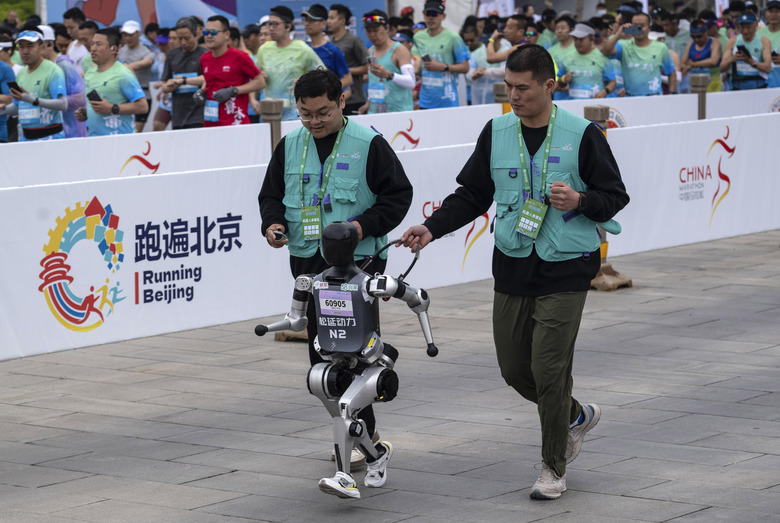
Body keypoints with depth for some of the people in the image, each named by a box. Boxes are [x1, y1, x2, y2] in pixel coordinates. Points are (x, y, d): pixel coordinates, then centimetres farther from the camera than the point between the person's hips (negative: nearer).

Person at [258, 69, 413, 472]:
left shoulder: (368, 144, -5)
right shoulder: (290, 147, 10)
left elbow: (398, 193, -3)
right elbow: (271, 194, 19)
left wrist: (364, 224, -17)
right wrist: (272, 222, -2)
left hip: (358, 260, -6)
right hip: (307, 260, 6)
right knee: (321, 350, 9)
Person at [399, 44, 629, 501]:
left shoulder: (582, 135, -7)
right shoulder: (496, 133, 5)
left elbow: (616, 196, -2)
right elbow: (472, 195, 12)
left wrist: (580, 200, -22)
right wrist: (432, 228, -2)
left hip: (566, 270, -5)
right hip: (512, 266, 5)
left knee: (548, 369, -9)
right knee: (514, 369, 9)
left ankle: (554, 468, 9)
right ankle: (577, 416, 38)